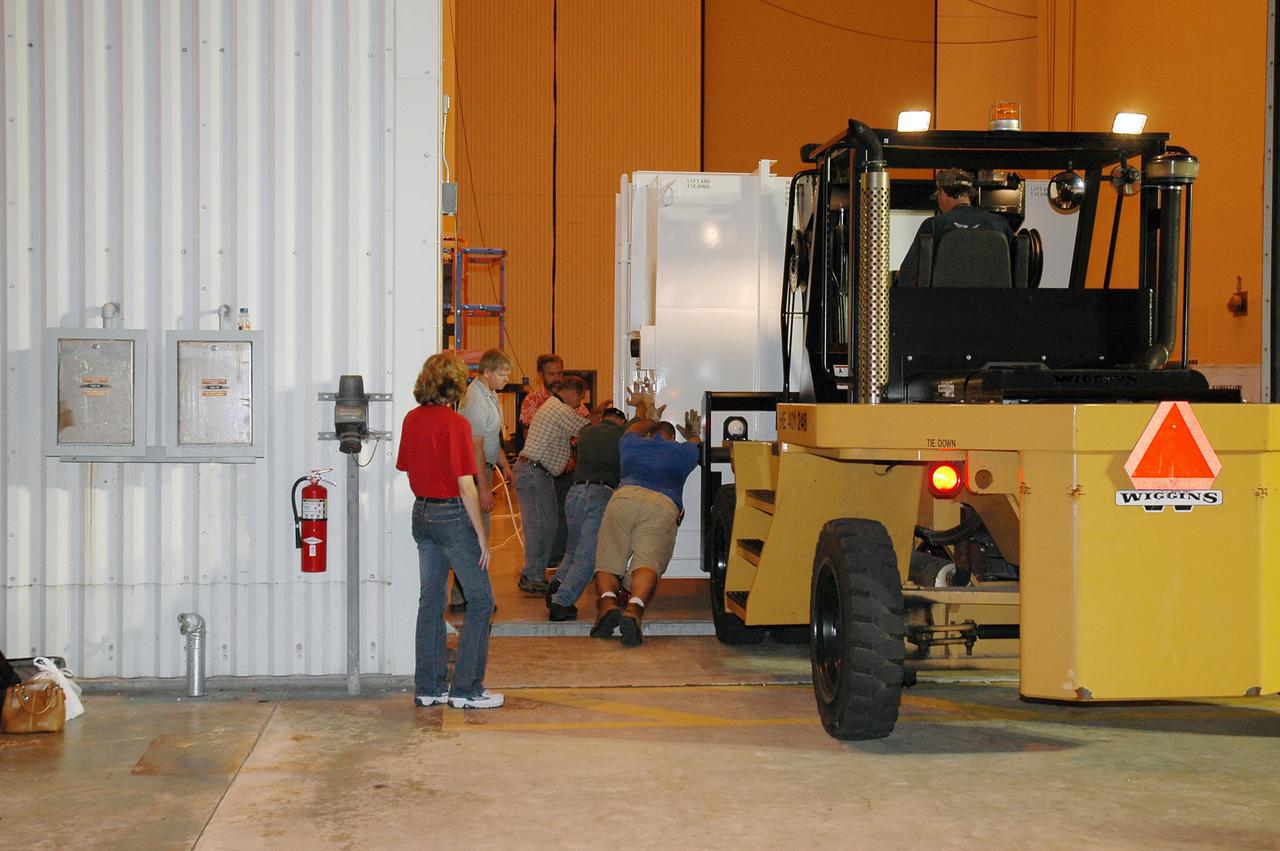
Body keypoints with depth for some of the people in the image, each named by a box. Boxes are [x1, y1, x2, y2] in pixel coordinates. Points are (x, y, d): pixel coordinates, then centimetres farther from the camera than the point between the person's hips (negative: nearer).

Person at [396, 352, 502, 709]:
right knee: (481, 600, 2)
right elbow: (466, 485, -17)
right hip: (452, 514, -7)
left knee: (430, 600, 13)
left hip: (422, 513, 7)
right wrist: (481, 534, -12)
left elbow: (407, 468, 12)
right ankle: (466, 688, 1)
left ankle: (428, 687, 16)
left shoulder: (411, 419, 4)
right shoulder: (455, 423, -17)